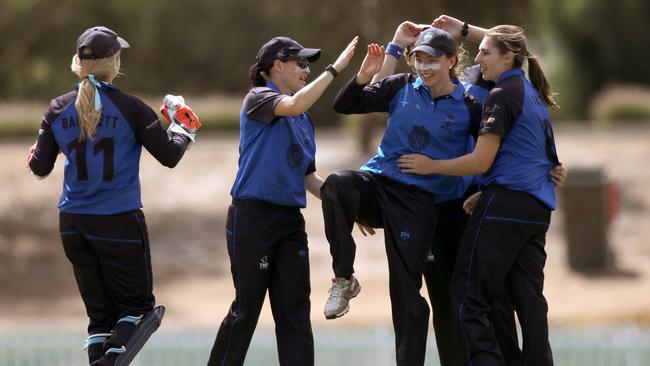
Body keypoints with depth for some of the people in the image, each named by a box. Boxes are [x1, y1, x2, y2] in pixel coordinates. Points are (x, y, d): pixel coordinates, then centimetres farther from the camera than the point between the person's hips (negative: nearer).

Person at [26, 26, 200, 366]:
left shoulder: (59, 109, 0)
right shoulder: (130, 108, -10)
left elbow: (40, 168, 5)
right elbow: (169, 155, -4)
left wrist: (32, 157, 29)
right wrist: (184, 129, 16)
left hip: (72, 223, 4)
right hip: (120, 223, -4)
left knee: (99, 310, 13)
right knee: (137, 303, 8)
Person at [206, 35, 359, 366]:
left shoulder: (304, 121, 16)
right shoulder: (258, 99, -5)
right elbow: (294, 104, -26)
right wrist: (335, 68, -25)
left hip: (290, 220, 7)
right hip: (253, 215, -7)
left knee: (295, 310, 1)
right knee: (247, 307, 0)